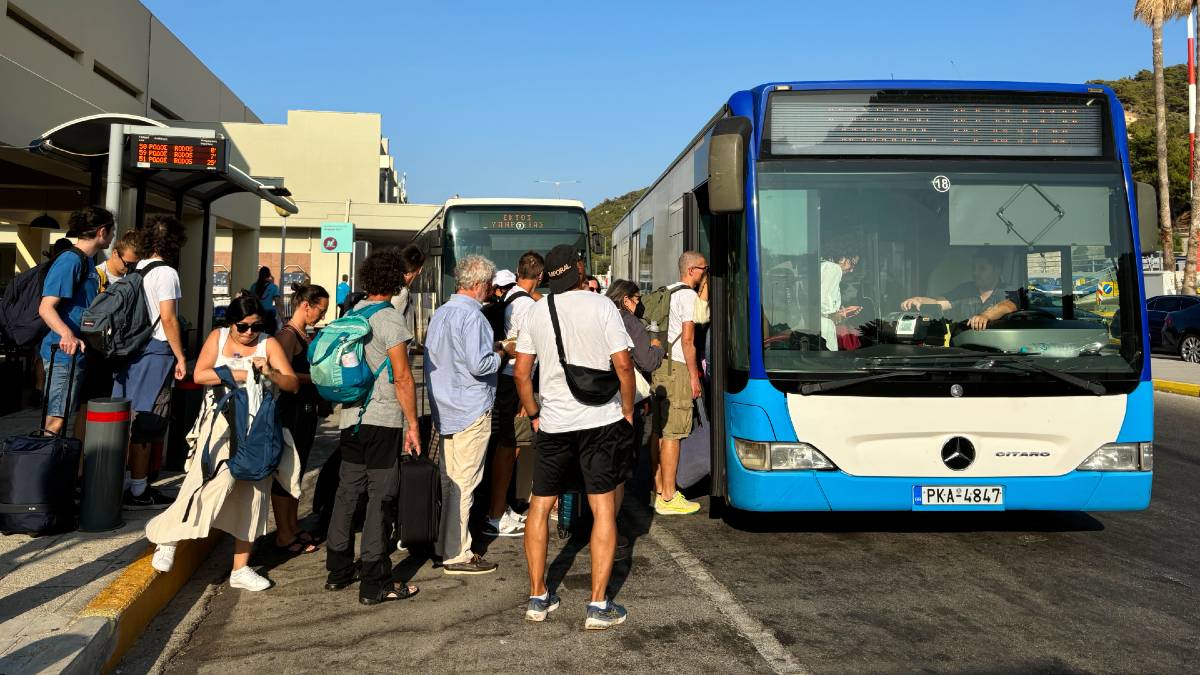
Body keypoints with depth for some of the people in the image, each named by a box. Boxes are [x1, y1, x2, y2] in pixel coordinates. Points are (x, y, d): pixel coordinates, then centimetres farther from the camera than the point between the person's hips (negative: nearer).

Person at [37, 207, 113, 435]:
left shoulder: (85, 261, 16)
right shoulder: (70, 260, -14)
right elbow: (46, 308, -22)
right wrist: (67, 334, -38)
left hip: (78, 354, 10)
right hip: (64, 355, -10)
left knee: (58, 417, 14)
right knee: (55, 420, -10)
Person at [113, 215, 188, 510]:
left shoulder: (136, 271, 12)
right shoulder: (166, 273, -10)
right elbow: (168, 319, -15)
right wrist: (181, 357, -11)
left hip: (131, 349, 8)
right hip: (156, 351, -8)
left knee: (127, 421, 13)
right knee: (144, 425, -3)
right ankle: (138, 491, 2)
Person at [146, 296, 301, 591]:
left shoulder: (269, 344, 7)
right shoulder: (218, 337, 6)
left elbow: (293, 384, 1)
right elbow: (200, 375, -8)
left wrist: (270, 373, -17)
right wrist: (243, 373, -12)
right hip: (221, 425, -2)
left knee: (252, 495, 3)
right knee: (219, 481, -22)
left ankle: (241, 569, 13)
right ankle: (167, 538, -2)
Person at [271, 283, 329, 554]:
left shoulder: (305, 335, 14)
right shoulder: (288, 334, -15)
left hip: (307, 410, 10)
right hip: (291, 411, -10)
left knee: (297, 469, 16)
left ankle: (293, 526, 27)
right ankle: (283, 534, 6)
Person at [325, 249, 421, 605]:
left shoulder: (352, 313, 10)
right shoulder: (390, 318, -13)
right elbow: (403, 377, -16)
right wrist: (412, 424, -10)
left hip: (351, 417, 8)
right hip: (383, 419, -7)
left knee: (347, 492, 14)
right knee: (379, 498, -2)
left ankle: (338, 570, 24)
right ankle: (374, 583, 3)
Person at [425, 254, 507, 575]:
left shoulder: (440, 313, 11)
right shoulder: (471, 315, -16)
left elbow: (431, 358, 18)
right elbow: (479, 365, -23)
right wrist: (498, 355, -4)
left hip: (446, 408, 9)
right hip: (471, 409, -9)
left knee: (449, 479, 16)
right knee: (463, 482, -3)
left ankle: (445, 544, 26)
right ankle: (457, 555, 2)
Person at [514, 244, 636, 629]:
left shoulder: (536, 312, 4)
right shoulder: (600, 306, -6)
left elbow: (521, 373, 5)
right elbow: (623, 365, -10)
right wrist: (628, 410, 2)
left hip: (554, 424, 3)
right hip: (602, 421, -3)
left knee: (540, 506, 15)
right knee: (604, 510, 4)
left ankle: (537, 597, 21)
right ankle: (598, 605, 4)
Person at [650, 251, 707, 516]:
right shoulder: (688, 295, -9)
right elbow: (687, 339, -14)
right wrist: (694, 376, -11)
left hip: (659, 364, 9)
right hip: (677, 367, -9)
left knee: (659, 431, 11)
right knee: (672, 434, -7)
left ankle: (659, 491, 19)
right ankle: (668, 498, -4)